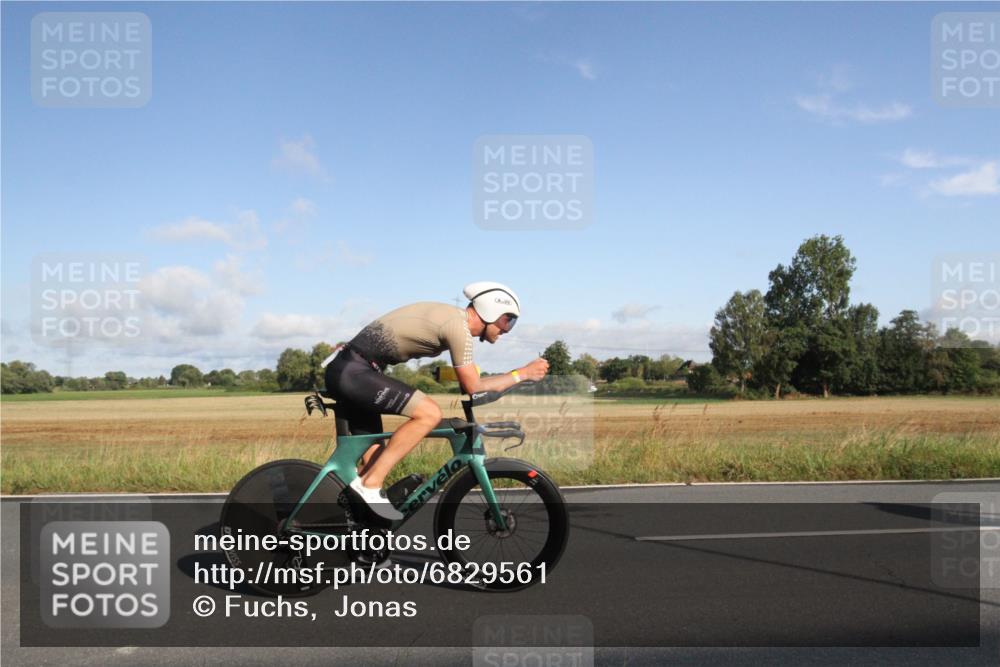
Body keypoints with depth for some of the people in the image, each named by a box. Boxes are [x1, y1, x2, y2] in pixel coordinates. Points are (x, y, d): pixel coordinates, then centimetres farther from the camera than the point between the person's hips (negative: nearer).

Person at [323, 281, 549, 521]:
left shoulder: (450, 315, 14)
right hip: (354, 372, -10)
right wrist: (522, 373, -2)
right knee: (429, 413, -19)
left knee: (375, 460, 14)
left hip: (344, 370, 10)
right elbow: (473, 387, -9)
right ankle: (369, 484, -14)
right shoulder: (458, 326, -14)